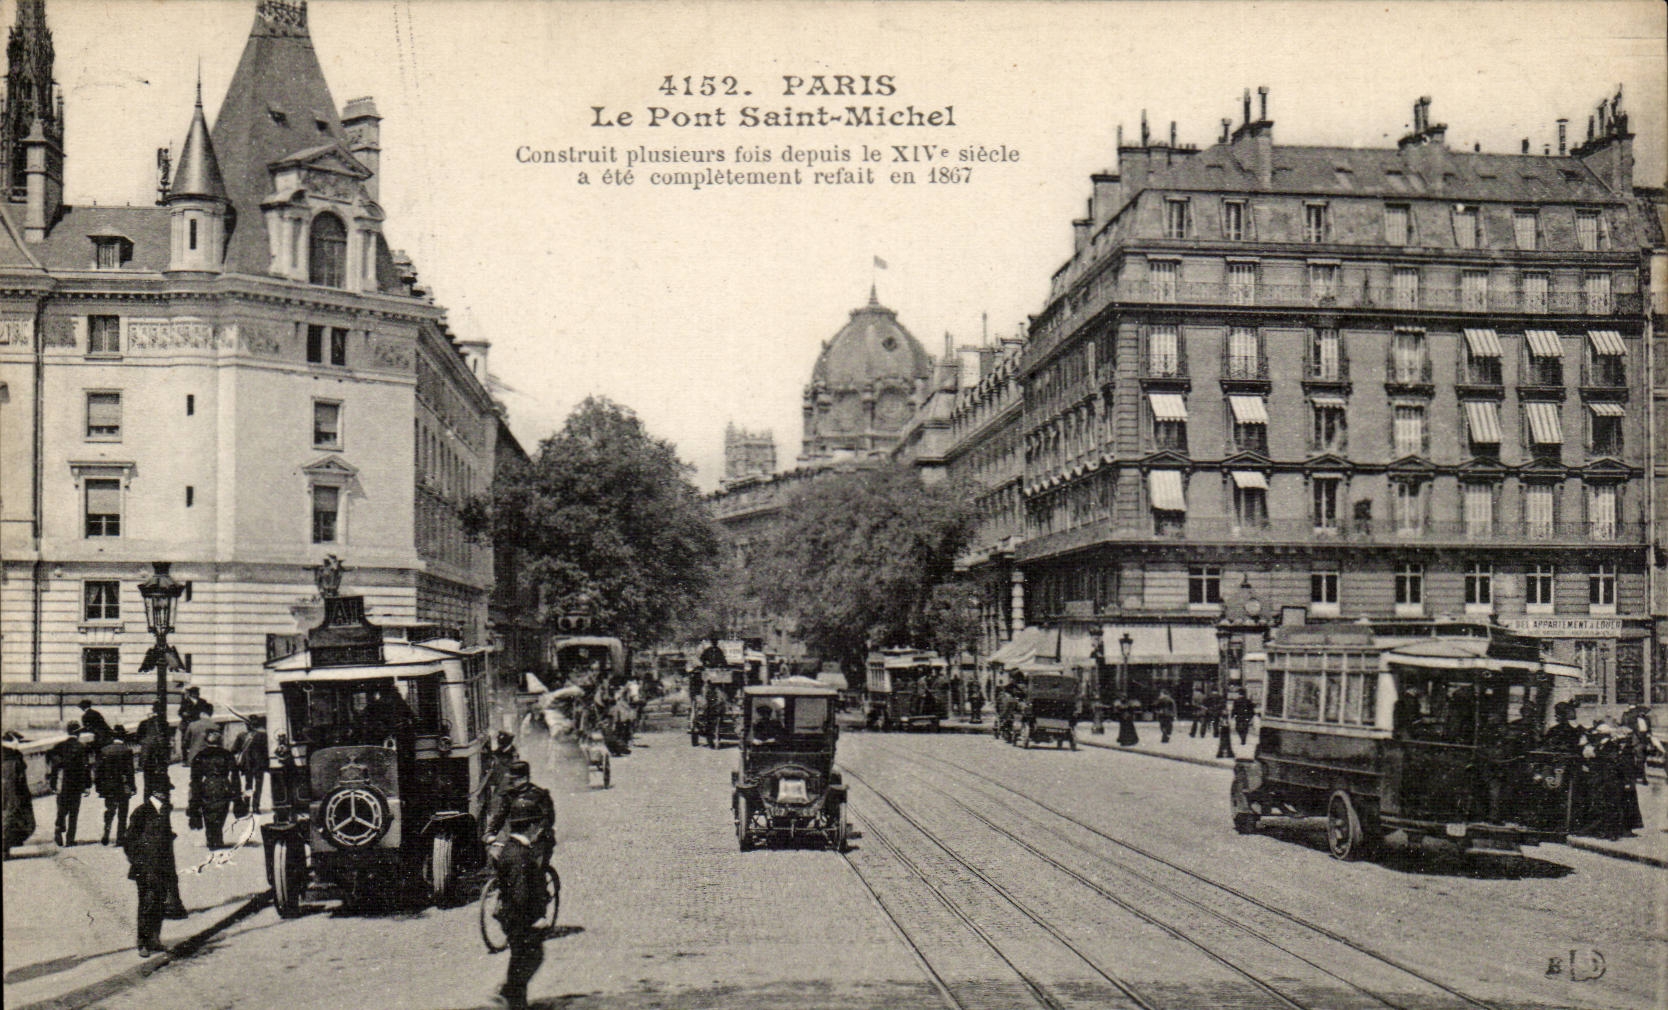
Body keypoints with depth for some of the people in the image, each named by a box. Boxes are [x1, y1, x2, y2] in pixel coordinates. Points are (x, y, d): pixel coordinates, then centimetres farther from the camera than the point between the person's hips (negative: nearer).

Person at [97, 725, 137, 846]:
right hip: (122, 787, -3)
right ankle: (120, 838, 6)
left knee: (109, 811, 17)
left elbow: (98, 769, 3)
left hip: (107, 787, 3)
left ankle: (106, 834, 3)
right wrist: (131, 786, -4)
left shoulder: (105, 750, 1)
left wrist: (98, 786, 10)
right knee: (122, 813, 6)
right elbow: (130, 770, -9)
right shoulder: (127, 751, -8)